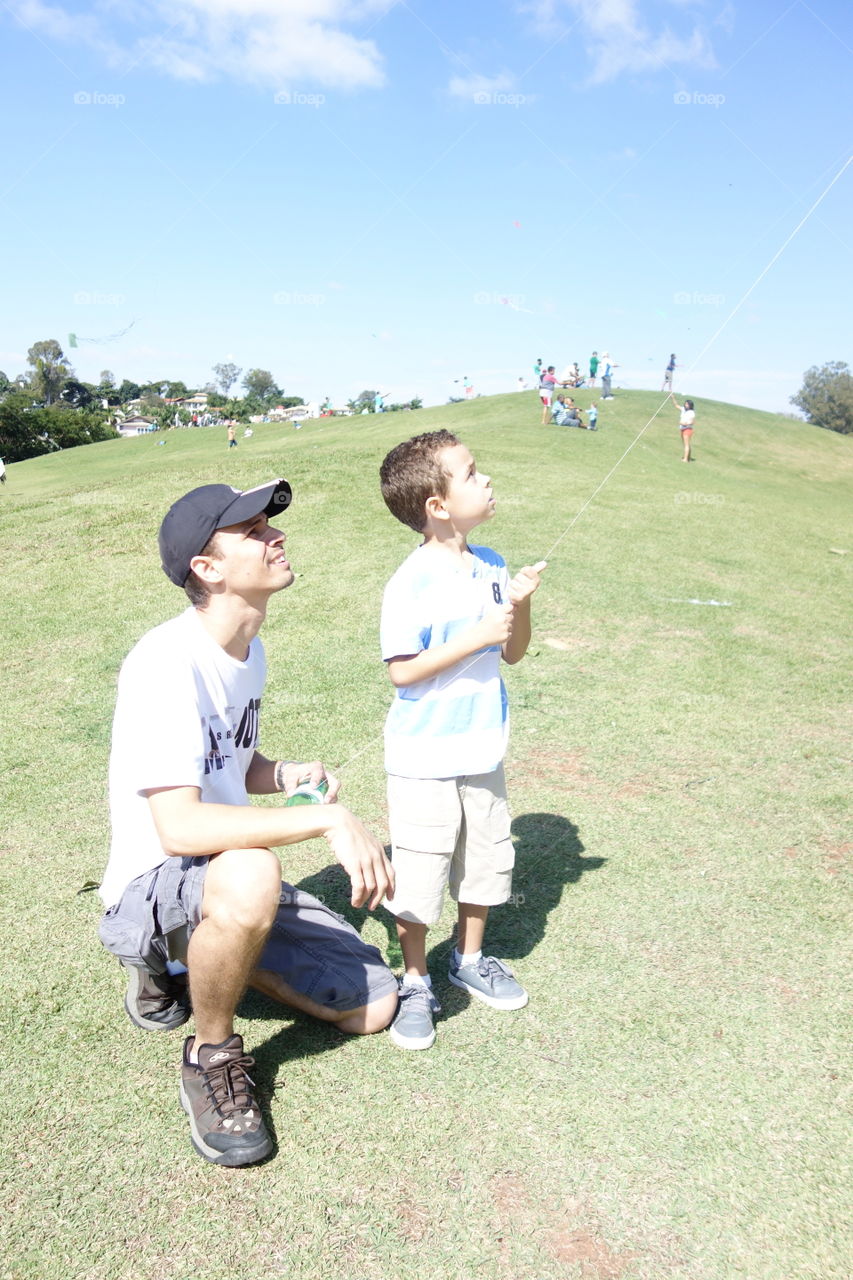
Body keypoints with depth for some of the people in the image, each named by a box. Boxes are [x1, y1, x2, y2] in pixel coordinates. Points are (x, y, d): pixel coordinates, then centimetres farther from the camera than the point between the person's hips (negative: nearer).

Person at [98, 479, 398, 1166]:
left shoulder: (250, 649, 4)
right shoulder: (167, 661, -24)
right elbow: (180, 828, -34)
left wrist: (290, 774, -4)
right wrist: (328, 819, -34)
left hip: (231, 885, 8)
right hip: (149, 892, -8)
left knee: (374, 1006, 3)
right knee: (249, 875, -42)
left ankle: (179, 964, 19)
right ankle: (211, 1056, -10)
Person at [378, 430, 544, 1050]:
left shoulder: (491, 567, 2)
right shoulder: (412, 583, -18)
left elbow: (513, 653, 8)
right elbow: (402, 670, -21)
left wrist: (521, 607, -11)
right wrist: (477, 637, -24)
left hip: (483, 753, 7)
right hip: (425, 762, -6)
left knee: (487, 861, 20)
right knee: (418, 877, 5)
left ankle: (470, 959, 43)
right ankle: (416, 982, 28)